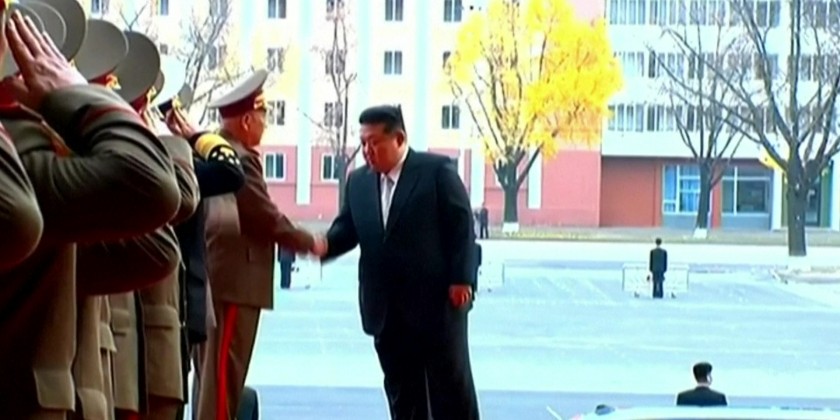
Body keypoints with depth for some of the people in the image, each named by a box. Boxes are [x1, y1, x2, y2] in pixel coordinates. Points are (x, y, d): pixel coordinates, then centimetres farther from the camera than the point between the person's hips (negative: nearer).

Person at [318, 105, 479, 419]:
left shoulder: (437, 170, -5)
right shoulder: (358, 181, 11)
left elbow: (462, 224, -7)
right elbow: (347, 229, 8)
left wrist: (461, 279, -14)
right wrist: (321, 246, -15)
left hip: (438, 300, -5)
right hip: (387, 309, 5)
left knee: (452, 385, 3)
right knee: (401, 391, 10)